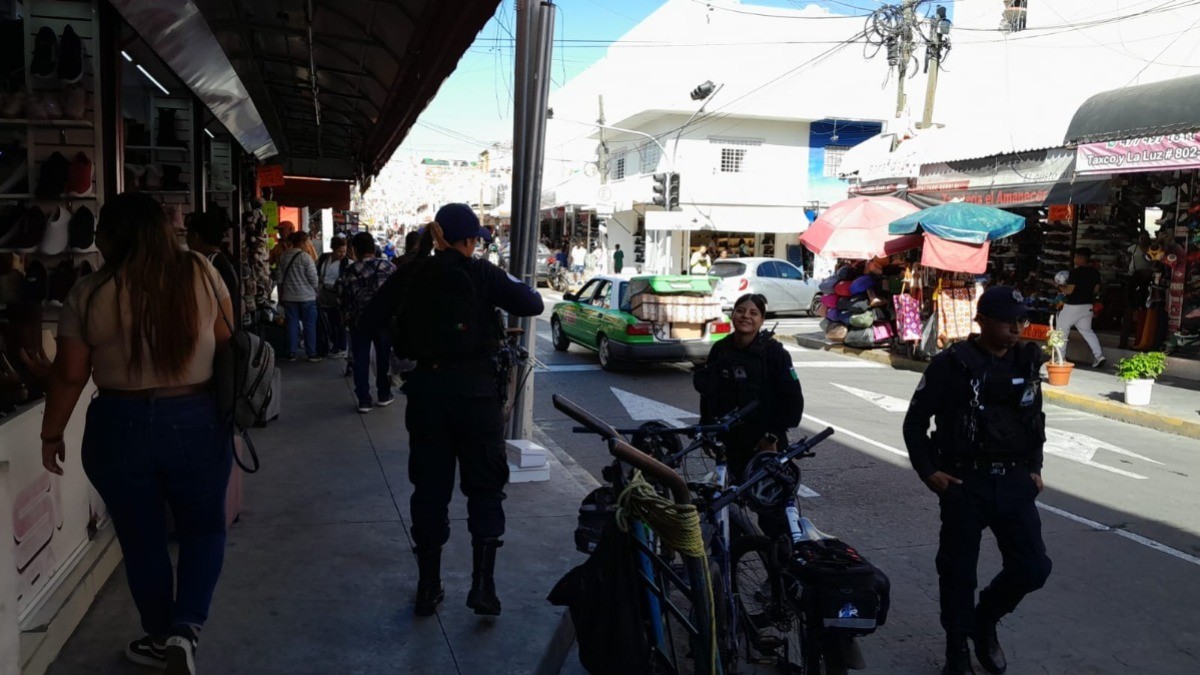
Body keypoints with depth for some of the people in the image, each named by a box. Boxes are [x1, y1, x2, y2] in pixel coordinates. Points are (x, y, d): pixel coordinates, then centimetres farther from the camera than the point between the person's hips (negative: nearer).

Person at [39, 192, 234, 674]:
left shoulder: (89, 294, -6)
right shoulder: (201, 273, -4)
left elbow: (68, 375, -2)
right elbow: (226, 342, 3)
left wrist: (51, 435, 11)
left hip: (119, 428, 0)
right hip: (198, 421, 1)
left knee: (142, 540, 16)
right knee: (204, 528, 18)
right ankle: (186, 630, 2)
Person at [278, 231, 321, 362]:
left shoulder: (283, 256, 1)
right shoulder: (305, 257, -14)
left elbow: (280, 277, 6)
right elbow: (313, 278, -13)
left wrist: (281, 295, 16)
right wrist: (315, 289, 7)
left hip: (289, 297, 4)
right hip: (306, 297, -4)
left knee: (292, 324, 9)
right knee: (309, 325, 4)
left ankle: (291, 353, 11)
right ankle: (312, 354, 8)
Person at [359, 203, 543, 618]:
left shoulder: (410, 276, 5)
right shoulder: (481, 274, -3)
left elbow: (368, 322, 9)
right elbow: (532, 305, -4)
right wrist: (515, 289, 15)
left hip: (425, 387, 3)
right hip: (474, 386, -3)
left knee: (430, 486, 12)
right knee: (485, 486, 8)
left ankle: (428, 587, 18)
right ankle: (482, 583, -1)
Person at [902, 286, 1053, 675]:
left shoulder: (1026, 362, 5)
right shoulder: (952, 364, -10)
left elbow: (1035, 420, 20)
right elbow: (915, 421, -4)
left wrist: (1035, 468, 11)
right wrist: (928, 471, -11)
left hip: (1015, 482, 4)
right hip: (965, 483, -4)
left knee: (1033, 568, 1)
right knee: (958, 572, 5)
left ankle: (984, 619, 30)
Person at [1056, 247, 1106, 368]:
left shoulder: (1076, 272, -17)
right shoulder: (1095, 272, 5)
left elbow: (1069, 290, -18)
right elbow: (1096, 290, 11)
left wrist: (1060, 286, -1)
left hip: (1073, 306, -7)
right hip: (1088, 305, 7)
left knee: (1061, 328, 7)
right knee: (1087, 330, 14)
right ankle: (1098, 355, 1)